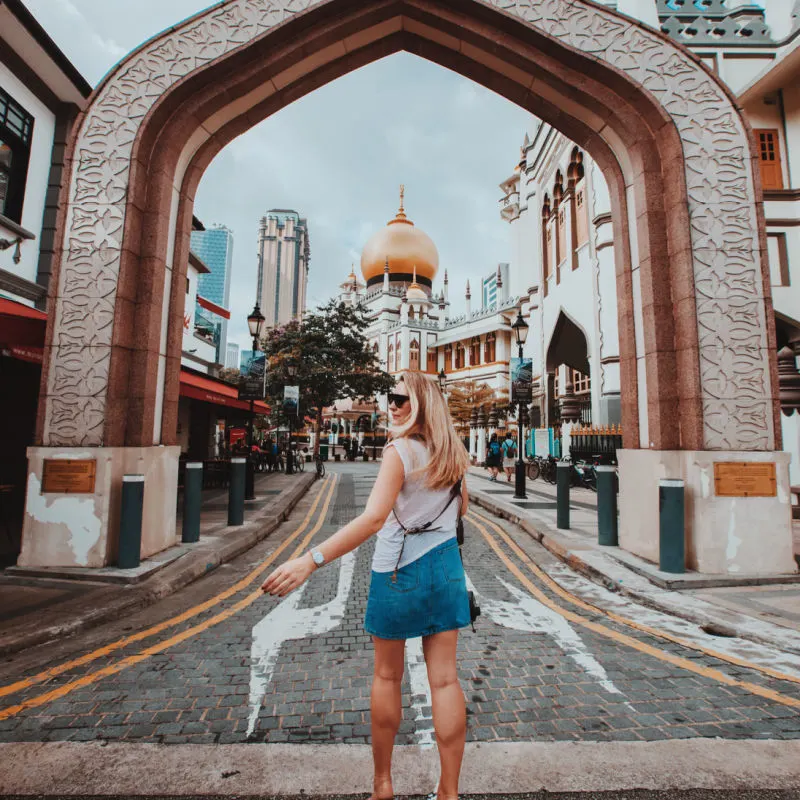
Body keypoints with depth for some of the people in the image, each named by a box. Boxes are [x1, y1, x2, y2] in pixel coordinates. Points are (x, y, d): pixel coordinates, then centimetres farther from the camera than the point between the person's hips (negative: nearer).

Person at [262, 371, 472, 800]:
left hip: (397, 571, -4)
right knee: (445, 679, 12)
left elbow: (373, 518, -31)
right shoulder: (452, 452, 0)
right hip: (445, 567, 5)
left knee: (386, 677, 17)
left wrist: (310, 560, -34)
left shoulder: (400, 451, -19)